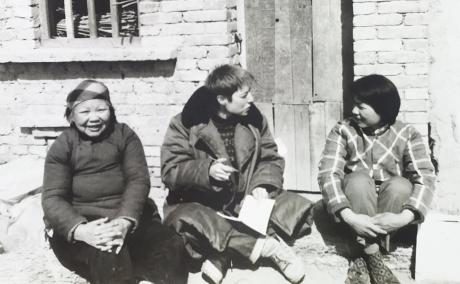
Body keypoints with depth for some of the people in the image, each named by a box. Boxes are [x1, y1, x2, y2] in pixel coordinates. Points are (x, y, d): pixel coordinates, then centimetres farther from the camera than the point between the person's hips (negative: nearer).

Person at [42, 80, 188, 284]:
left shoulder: (124, 135, 8)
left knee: (172, 247, -26)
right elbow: (53, 198, -5)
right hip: (80, 223, -2)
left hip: (129, 217, 2)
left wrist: (125, 221, -24)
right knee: (110, 255, -35)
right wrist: (80, 230, -27)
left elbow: (138, 180, -4)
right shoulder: (62, 146, 4)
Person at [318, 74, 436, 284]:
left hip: (389, 209, 1)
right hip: (355, 209, 0)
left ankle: (363, 256, -24)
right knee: (359, 179, -29)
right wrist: (348, 216, -34)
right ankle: (372, 257, -27)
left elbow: (425, 178, -18)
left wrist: (404, 217, -35)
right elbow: (328, 174, -18)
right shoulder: (343, 131, -6)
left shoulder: (407, 135, -6)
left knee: (401, 185, -29)